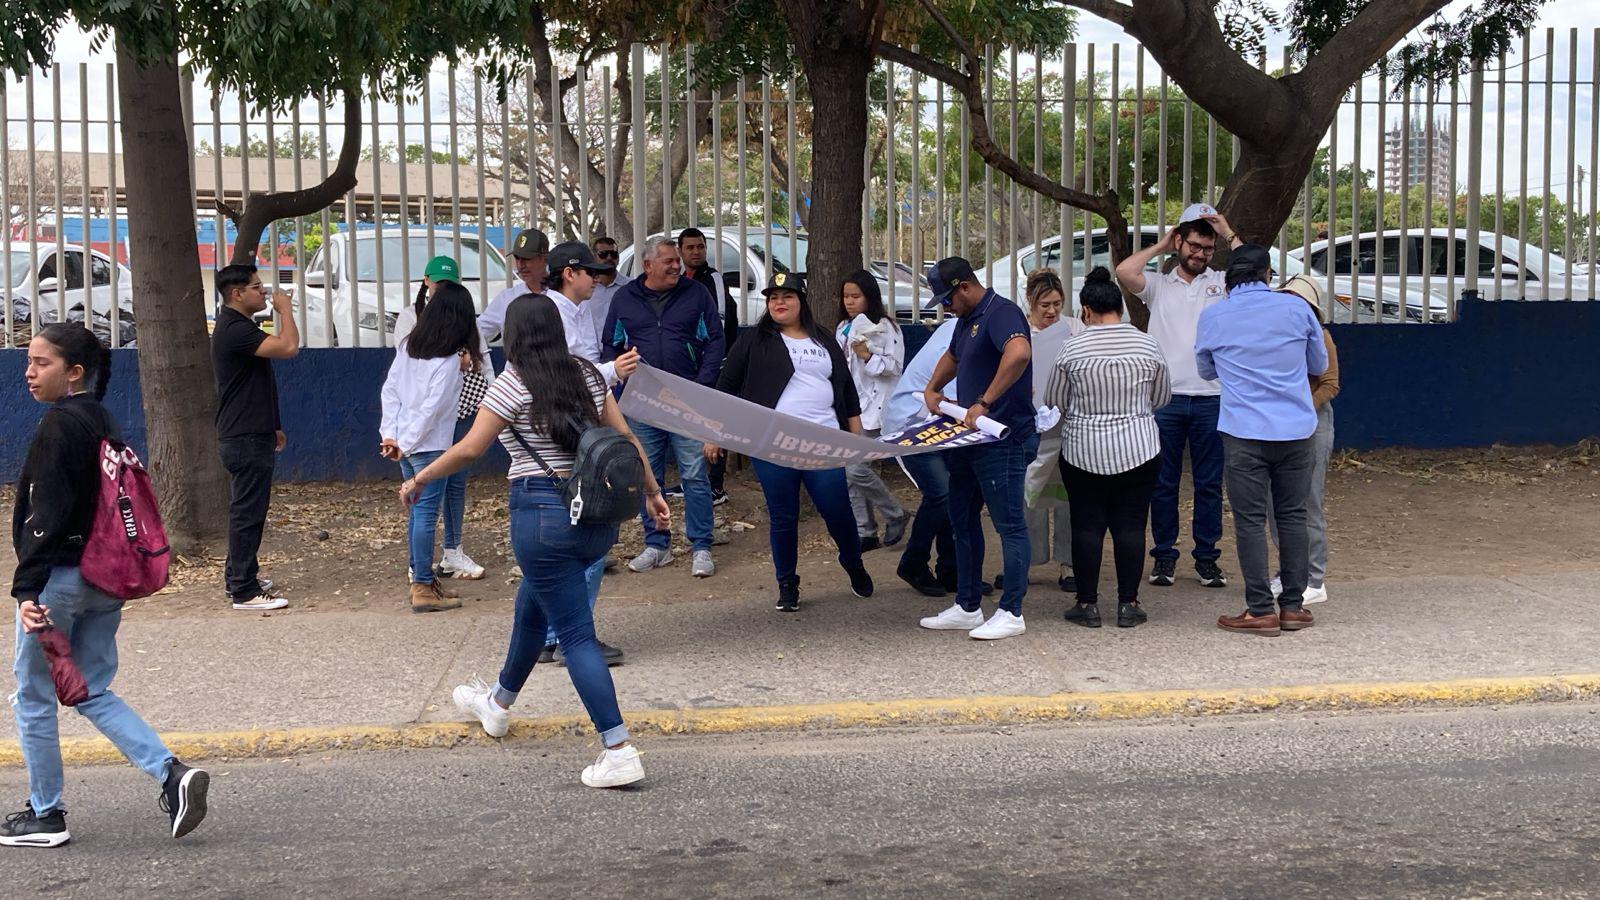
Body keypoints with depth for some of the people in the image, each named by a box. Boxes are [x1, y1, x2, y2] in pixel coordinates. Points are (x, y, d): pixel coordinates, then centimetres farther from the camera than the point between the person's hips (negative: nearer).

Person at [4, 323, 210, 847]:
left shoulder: (59, 425, -15)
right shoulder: (102, 421, 12)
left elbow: (47, 514, -21)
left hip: (61, 576, -8)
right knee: (92, 692, 16)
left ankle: (45, 815, 15)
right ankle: (172, 775, 2)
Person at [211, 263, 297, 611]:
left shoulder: (238, 327, 17)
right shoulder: (235, 330, -18)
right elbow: (288, 347, -31)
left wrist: (272, 427, 26)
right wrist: (285, 309, -15)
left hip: (250, 435, 11)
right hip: (245, 440, -11)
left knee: (246, 510, 17)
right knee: (248, 512, -8)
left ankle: (240, 578, 26)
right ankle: (245, 592, -6)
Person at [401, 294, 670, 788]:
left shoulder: (513, 385, -9)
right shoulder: (587, 375, 8)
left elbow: (468, 450, -7)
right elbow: (625, 437, 9)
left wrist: (417, 480, 7)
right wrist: (652, 492, 18)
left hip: (543, 513, -7)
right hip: (598, 514, 7)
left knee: (575, 633, -5)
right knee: (532, 603, 27)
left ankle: (619, 752, -11)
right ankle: (498, 703, 48)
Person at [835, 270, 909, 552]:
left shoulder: (884, 327, -6)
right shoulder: (843, 329, 16)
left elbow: (895, 367, -9)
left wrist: (867, 356, -20)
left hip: (871, 408, -7)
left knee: (856, 469, -15)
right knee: (849, 472, 5)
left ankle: (896, 515, 5)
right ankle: (865, 532, 13)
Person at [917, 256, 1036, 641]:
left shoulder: (1001, 313, -17)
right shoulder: (967, 319, 15)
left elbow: (1019, 352, -38)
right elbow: (952, 357, 37)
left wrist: (984, 403, -36)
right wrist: (932, 389, 21)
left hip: (1002, 439, -11)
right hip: (970, 437, 11)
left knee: (1008, 523, -3)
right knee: (962, 520, 14)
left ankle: (1011, 613, 1)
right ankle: (967, 608, 22)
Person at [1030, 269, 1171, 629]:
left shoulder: (1072, 348, -8)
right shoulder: (1147, 344, -3)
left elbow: (1055, 402, 2)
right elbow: (1162, 397, 10)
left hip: (1083, 451, -1)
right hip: (1137, 450, 1)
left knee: (1086, 525, 6)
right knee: (1130, 524, 6)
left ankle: (1087, 603, 8)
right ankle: (1128, 603, 7)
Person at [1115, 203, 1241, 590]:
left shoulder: (1223, 283, 10)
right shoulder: (1158, 286, 9)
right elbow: (1124, 272, -9)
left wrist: (1229, 234, -1)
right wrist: (1160, 246, 4)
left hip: (1211, 399, 0)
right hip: (1166, 398, 0)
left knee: (1209, 484, 5)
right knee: (1163, 482, 5)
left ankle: (1207, 557, 14)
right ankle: (1164, 555, 14)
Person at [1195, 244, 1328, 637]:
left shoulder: (1212, 317, 0)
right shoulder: (1296, 308, 1)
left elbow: (1206, 371, 17)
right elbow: (1320, 365, 15)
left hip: (1245, 433, -2)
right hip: (1296, 429, 2)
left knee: (1250, 520, 2)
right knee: (1292, 516, 10)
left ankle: (1261, 611, 1)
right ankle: (1293, 606, 14)